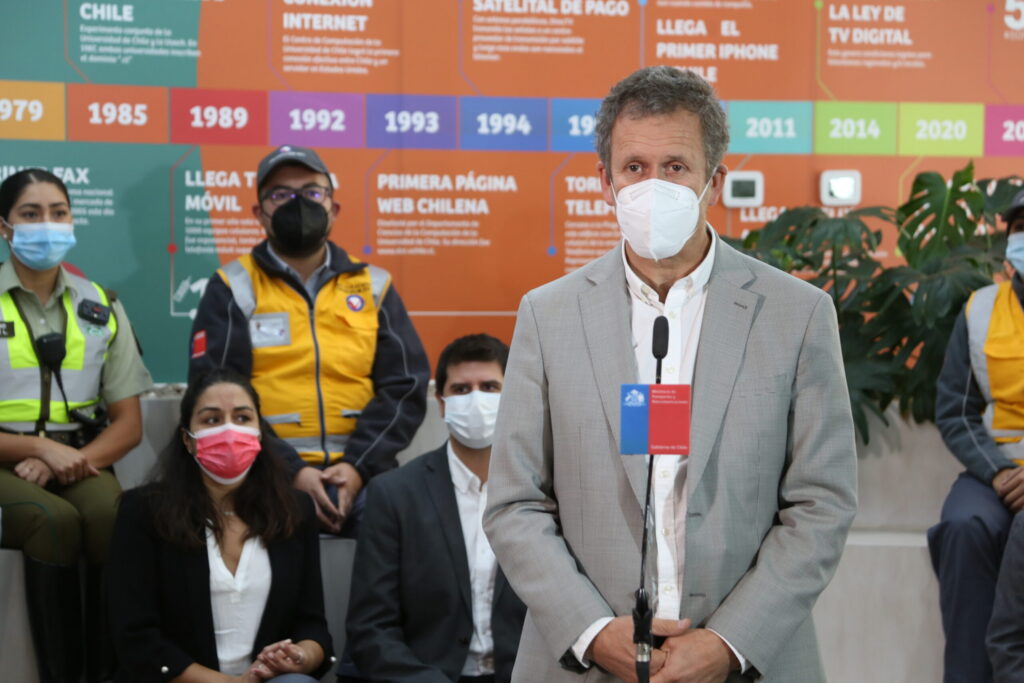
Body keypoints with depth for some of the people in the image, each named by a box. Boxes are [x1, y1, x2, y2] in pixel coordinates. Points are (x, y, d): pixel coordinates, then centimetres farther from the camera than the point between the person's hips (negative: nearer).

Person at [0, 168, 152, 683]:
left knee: (114, 515, -31)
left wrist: (69, 460, -10)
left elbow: (128, 424, 9)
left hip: (78, 464, 2)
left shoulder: (100, 307, 12)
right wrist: (42, 448, -16)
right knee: (55, 520, -34)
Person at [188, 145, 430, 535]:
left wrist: (358, 466, -9)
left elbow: (405, 388, 8)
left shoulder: (374, 287, 14)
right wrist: (290, 472, -14)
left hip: (359, 470, 2)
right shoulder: (233, 290, 8)